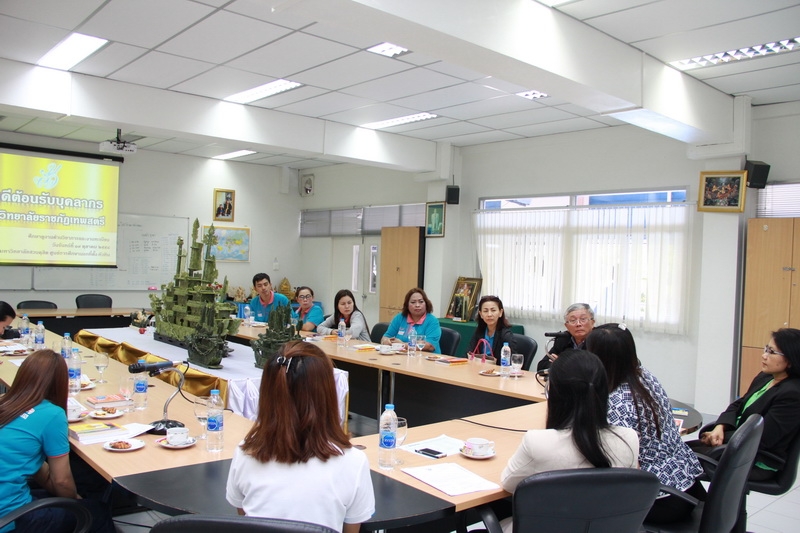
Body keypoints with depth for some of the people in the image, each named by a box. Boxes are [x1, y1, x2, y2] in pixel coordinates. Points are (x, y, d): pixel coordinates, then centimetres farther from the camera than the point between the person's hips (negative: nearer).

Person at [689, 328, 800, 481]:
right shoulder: (764, 378, 6)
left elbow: (762, 438, -21)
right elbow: (737, 405, 11)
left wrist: (723, 436, -12)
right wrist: (719, 428, -8)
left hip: (760, 463, -8)